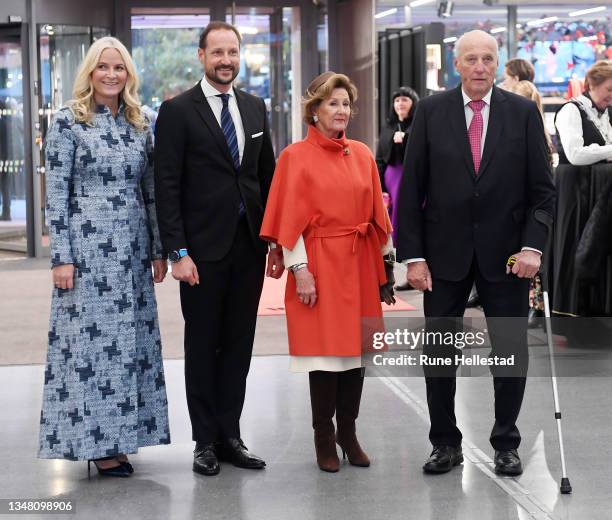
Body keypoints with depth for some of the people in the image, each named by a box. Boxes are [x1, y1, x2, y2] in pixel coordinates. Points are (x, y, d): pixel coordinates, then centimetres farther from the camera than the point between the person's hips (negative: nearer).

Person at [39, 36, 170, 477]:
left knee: (131, 342, 7)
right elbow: (56, 195, -7)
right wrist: (61, 257, -12)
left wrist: (158, 250, 10)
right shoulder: (68, 122, -4)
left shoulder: (140, 126, 10)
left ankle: (120, 436, 17)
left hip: (132, 250, 5)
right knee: (91, 341, -2)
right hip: (87, 248, -5)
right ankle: (97, 444, 7)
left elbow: (151, 192, 13)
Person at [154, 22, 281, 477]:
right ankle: (205, 441, 15)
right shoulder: (178, 111, -5)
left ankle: (229, 436, 18)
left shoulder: (255, 108, 10)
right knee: (202, 345, 6)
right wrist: (177, 251, -14)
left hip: (249, 246, 5)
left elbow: (268, 178, 13)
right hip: (203, 249, -4)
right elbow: (167, 186, -8)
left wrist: (276, 242, 7)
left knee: (239, 345, 9)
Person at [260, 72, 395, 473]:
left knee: (356, 348, 7)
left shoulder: (362, 154, 10)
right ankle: (324, 439, 10)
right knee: (325, 351, -2)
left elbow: (376, 213, 12)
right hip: (320, 263, -4)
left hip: (359, 265, 5)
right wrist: (300, 269, -12)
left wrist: (385, 263, 9)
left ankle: (349, 434, 18)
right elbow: (291, 220, -6)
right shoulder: (296, 156, -4)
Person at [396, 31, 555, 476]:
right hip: (445, 252, 0)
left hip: (506, 253, 0)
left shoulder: (523, 112, 0)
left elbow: (543, 189, 0)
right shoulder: (431, 112, -1)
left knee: (512, 351, 7)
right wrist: (413, 255, -7)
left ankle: (506, 444, 22)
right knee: (438, 353, 6)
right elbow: (411, 189, -1)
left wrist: (533, 245, -13)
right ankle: (446, 444, 20)